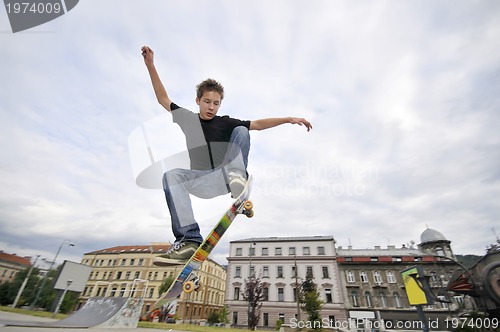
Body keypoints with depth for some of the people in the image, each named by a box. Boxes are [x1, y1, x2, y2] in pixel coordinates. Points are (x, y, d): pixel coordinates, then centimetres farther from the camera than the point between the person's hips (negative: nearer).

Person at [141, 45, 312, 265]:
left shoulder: (225, 123, 8)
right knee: (172, 175, -29)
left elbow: (258, 124, -2)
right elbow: (163, 98, 14)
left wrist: (288, 119, -10)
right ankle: (190, 239, -37)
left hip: (224, 178, -1)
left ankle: (236, 177, -36)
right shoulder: (188, 119, 14)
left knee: (241, 131, -14)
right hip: (201, 181, 2)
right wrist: (150, 66, 8)